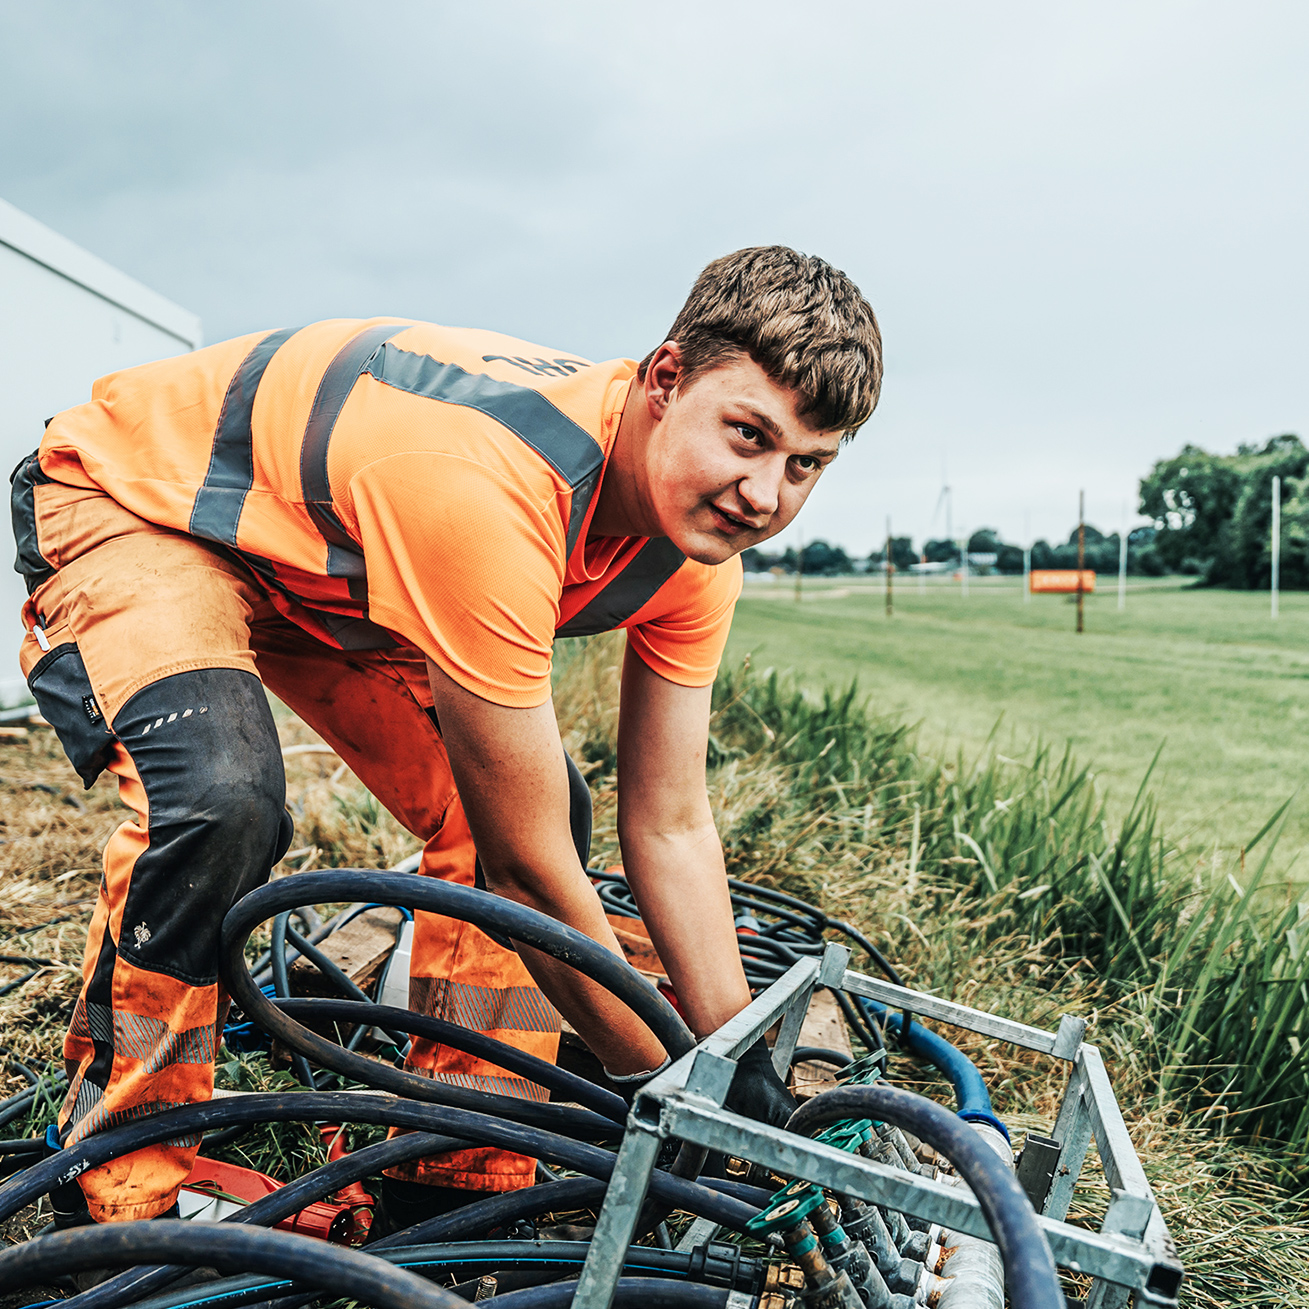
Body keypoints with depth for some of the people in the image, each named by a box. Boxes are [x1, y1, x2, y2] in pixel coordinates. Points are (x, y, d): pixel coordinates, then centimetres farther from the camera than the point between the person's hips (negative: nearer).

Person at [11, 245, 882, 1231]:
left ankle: (458, 1187, 9)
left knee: (541, 805, -7)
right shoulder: (488, 489, -41)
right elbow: (530, 866, -33)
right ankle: (111, 1207, -8)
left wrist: (741, 1065, -9)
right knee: (222, 802, -34)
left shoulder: (700, 538, -16)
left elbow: (669, 824, -8)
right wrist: (658, 1083, -21)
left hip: (326, 555, 7)